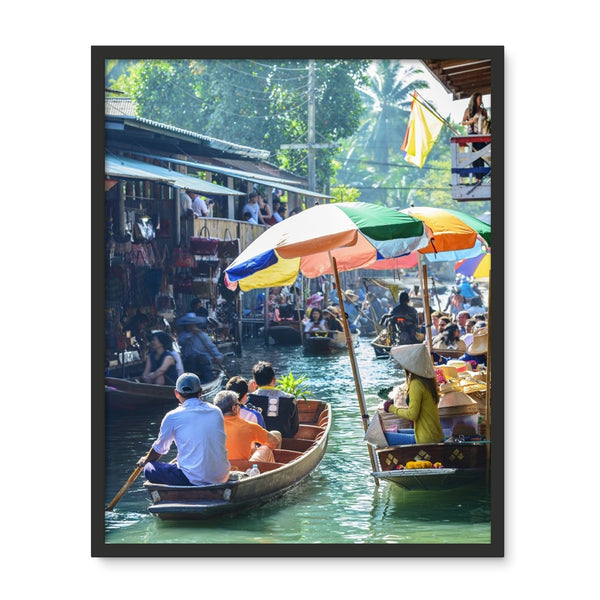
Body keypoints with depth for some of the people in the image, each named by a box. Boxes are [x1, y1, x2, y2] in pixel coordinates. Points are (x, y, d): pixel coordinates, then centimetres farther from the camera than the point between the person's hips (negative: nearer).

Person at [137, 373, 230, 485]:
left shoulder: (173, 417, -2)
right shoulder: (216, 412, 10)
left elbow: (159, 449, 13)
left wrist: (145, 461, 36)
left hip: (194, 480, -6)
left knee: (149, 469, 8)